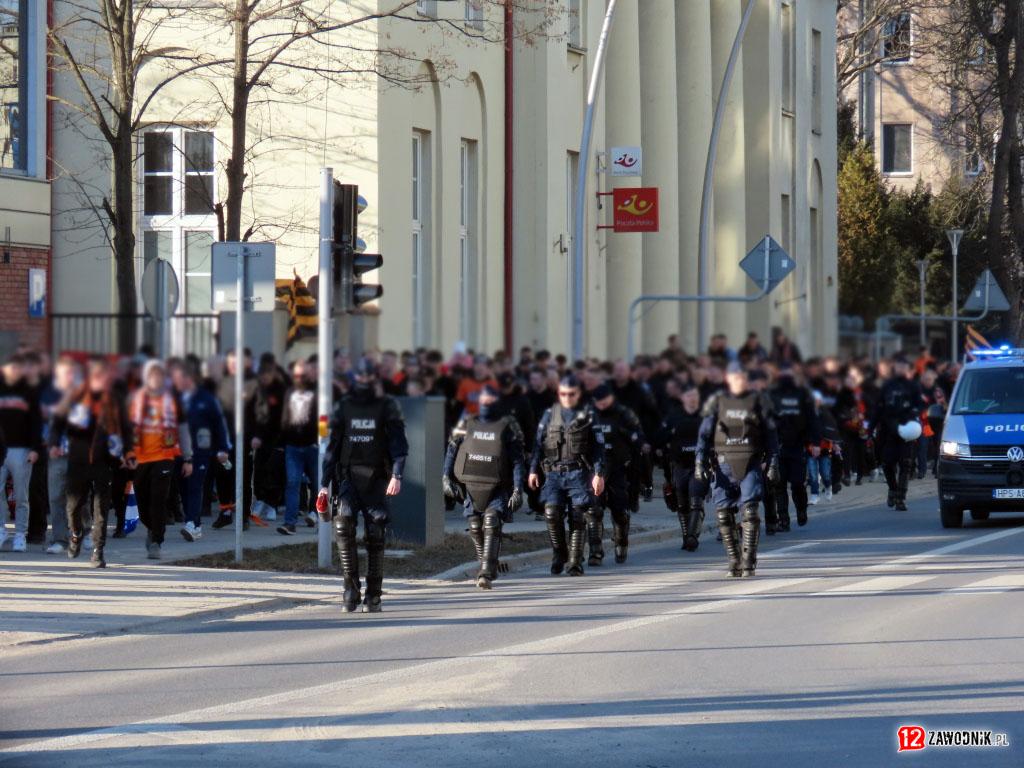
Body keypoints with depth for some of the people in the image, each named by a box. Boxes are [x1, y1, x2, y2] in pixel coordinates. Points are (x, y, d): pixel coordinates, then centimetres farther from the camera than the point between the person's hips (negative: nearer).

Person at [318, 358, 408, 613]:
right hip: (348, 475, 2)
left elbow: (398, 443, -4)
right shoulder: (344, 408, 11)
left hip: (376, 478, -1)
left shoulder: (387, 406, 3)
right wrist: (325, 484, 10)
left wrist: (397, 475, -18)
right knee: (343, 526, -18)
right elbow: (333, 446, 15)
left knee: (375, 536, -2)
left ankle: (373, 596, 7)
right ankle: (351, 590, -14)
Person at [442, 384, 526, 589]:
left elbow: (518, 459, -2)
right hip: (472, 485, 4)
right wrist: (446, 479, 1)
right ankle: (489, 567, 29)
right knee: (475, 528, 8)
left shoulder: (508, 426, -1)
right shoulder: (466, 425, 9)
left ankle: (486, 574, -23)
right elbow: (451, 452, 12)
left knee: (491, 525, -18)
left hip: (498, 487, -4)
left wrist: (518, 489, -9)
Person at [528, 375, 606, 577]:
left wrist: (599, 474, -5)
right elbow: (539, 443, 13)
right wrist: (534, 470, 6)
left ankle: (575, 562, 1)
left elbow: (598, 447, 3)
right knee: (551, 513, -12)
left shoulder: (588, 416, 5)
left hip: (578, 473, -2)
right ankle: (559, 554, 8)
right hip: (554, 473, 2)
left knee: (577, 517, -4)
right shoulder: (550, 414, 11)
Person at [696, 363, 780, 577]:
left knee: (750, 511, -13)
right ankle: (734, 561, 8)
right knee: (723, 514, -2)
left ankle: (748, 562, -10)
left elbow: (770, 434, 10)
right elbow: (705, 434, 9)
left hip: (750, 464, -2)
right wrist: (701, 461, -2)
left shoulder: (758, 401, 8)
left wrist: (773, 464, 3)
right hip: (724, 464, 2)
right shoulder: (717, 403, 11)